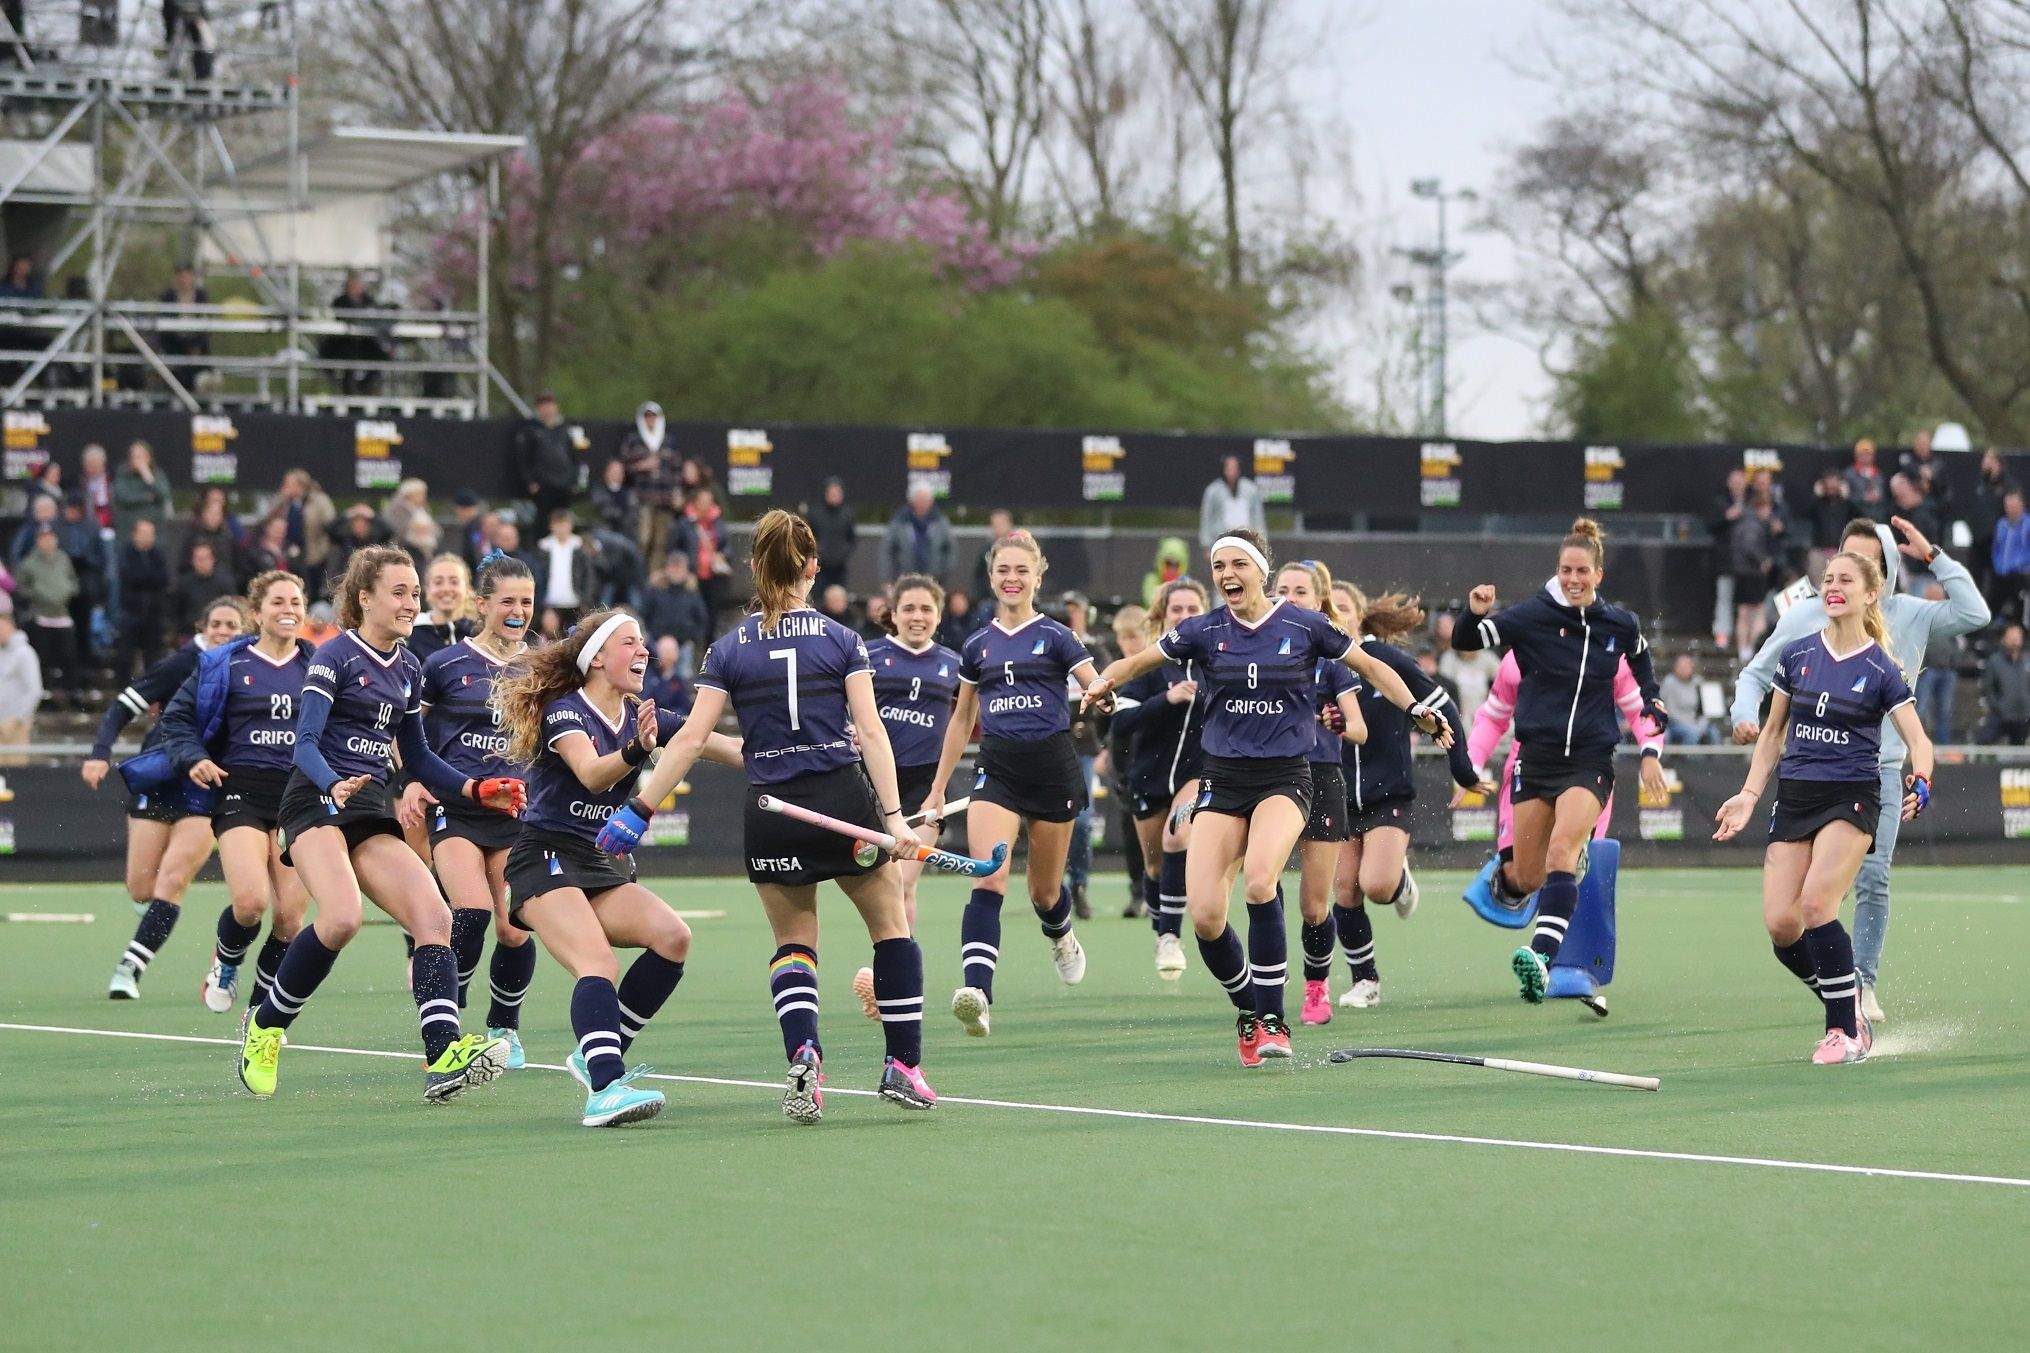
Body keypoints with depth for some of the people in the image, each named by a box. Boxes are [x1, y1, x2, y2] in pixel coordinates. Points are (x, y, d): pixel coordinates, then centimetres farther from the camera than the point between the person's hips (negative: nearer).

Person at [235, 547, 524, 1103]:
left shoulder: (408, 668, 17)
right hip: (317, 803, -7)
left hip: (372, 812, 7)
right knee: (342, 917, -31)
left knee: (434, 917, -14)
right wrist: (334, 785, -33)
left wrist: (474, 790, 13)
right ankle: (265, 1026, -10)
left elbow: (416, 756, 26)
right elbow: (305, 742, -13)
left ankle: (444, 1057, -26)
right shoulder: (335, 656, -5)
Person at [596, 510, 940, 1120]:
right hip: (845, 804, -1)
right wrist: (893, 815, -9)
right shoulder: (842, 640, 1)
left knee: (794, 943, 15)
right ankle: (904, 1065, 11)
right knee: (892, 926, 16)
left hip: (771, 813, 1)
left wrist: (639, 809, 0)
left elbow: (691, 738, -3)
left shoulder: (729, 650, 3)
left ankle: (803, 1053, -11)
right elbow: (870, 731, -7)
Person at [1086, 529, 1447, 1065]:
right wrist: (1104, 681, -13)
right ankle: (1248, 1012, 15)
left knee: (1259, 881, -31)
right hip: (1223, 780, 3)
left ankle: (1271, 1020, -20)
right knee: (1204, 916, -12)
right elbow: (1138, 662, 9)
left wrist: (1416, 710, -3)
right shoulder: (1204, 631, 4)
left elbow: (1372, 668, 10)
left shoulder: (1305, 627, 0)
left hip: (1285, 779, -3)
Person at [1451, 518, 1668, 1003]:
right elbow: (1463, 641, -6)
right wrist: (1475, 614, -26)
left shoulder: (1621, 625, 3)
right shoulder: (1531, 616, -6)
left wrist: (1653, 701, 11)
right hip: (1537, 758, 0)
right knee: (1528, 878, 5)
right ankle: (1501, 879, 43)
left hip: (1590, 761, 0)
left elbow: (1641, 660, 26)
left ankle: (1542, 956, -35)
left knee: (1562, 852, -24)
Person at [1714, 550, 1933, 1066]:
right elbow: (1772, 733, 15)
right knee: (1781, 925, -9)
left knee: (1815, 905, -23)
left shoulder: (1880, 669, -4)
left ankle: (1845, 1032, -11)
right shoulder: (1796, 654, 7)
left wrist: (1920, 783, -28)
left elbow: (1918, 739, -8)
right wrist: (1748, 796, 8)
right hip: (1794, 800, 4)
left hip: (1851, 800, -4)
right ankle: (1849, 1010, 14)